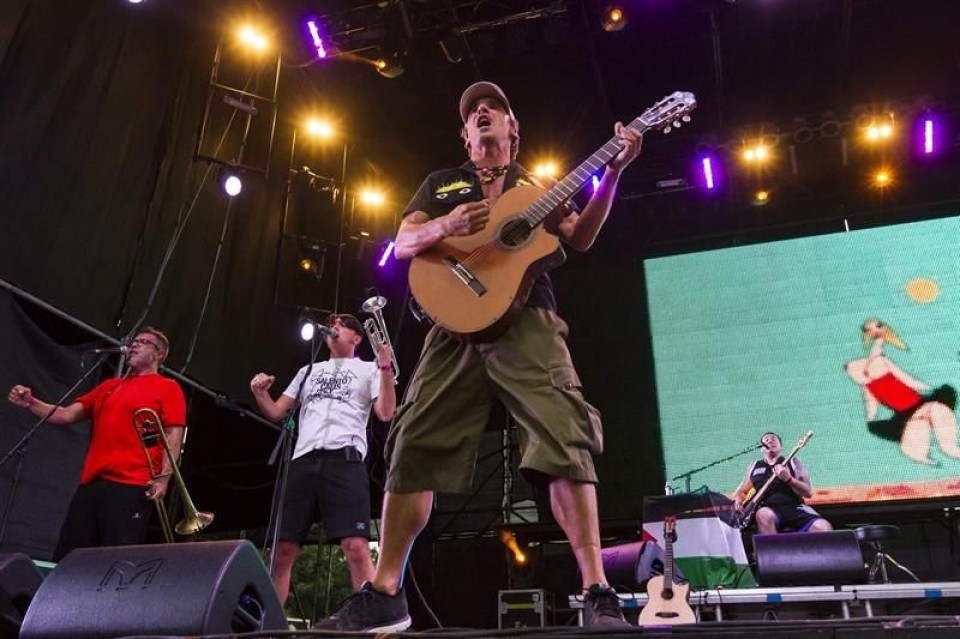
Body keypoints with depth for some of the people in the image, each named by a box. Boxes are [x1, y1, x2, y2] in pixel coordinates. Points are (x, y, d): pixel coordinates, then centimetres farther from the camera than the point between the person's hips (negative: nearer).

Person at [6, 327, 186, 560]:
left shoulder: (168, 388, 6)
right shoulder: (109, 386, 25)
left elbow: (174, 434, -4)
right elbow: (67, 414, 20)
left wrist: (163, 477, -15)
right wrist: (30, 403, 3)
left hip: (133, 485, -6)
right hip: (92, 482, 7)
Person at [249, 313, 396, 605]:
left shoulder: (368, 369, 16)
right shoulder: (309, 371, 29)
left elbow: (386, 414, 2)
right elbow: (276, 413, 26)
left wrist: (385, 368, -9)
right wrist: (260, 394, 5)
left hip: (345, 458, -4)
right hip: (303, 460, 5)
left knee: (356, 548, -19)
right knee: (284, 550, 1)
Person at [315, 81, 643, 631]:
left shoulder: (538, 186, 23)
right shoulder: (442, 184, 25)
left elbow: (581, 237, 8)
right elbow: (402, 244, 12)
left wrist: (613, 172, -5)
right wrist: (448, 225, -10)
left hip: (527, 322, -1)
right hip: (458, 325, 2)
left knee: (565, 444, -17)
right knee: (413, 449, -3)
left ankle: (599, 595, -13)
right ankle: (385, 595, 6)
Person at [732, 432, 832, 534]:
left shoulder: (793, 463, 16)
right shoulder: (755, 466, 20)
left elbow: (808, 492, 5)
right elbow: (741, 491, 27)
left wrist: (788, 479, -11)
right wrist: (737, 502, 4)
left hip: (795, 508, 0)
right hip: (769, 510, 0)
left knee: (823, 528, -30)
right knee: (764, 515, -39)